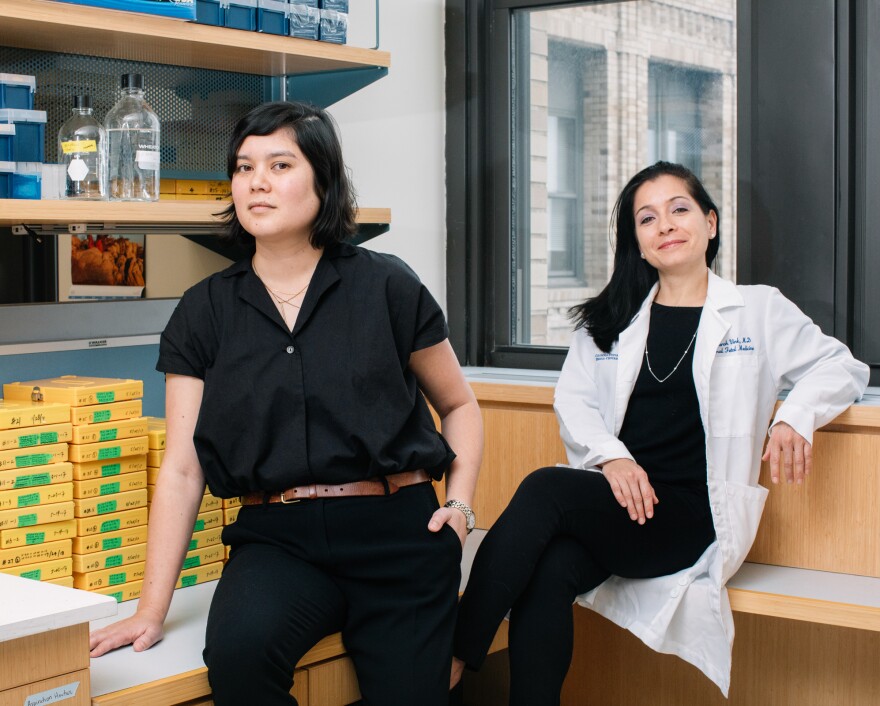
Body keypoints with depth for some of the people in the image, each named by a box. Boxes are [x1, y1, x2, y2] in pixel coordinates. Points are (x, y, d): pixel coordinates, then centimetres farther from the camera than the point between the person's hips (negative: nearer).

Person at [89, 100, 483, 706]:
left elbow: (459, 405, 16)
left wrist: (460, 503, 0)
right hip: (277, 538, 0)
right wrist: (152, 610, -1)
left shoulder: (387, 287, 2)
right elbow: (182, 468, 4)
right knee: (239, 649, -29)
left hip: (395, 530, 0)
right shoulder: (205, 311, 6)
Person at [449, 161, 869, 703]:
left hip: (692, 516, -3)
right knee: (549, 572, -33)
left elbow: (843, 368, 13)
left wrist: (795, 418, -8)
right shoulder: (611, 319, 20)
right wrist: (612, 456, -9)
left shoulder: (760, 311, 12)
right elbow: (573, 399, 12)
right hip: (615, 499, 3)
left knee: (544, 491, -31)